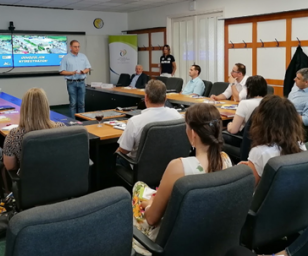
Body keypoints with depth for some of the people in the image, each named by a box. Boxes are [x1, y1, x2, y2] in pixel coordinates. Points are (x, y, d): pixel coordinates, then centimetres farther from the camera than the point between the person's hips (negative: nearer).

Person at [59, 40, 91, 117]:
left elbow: (88, 68, 11)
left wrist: (84, 71, -11)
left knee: (81, 103, 6)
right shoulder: (66, 58, -1)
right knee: (73, 103, 0)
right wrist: (72, 73, -18)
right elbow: (62, 71, -3)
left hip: (81, 82, 3)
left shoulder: (83, 56, 9)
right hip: (71, 83, -3)